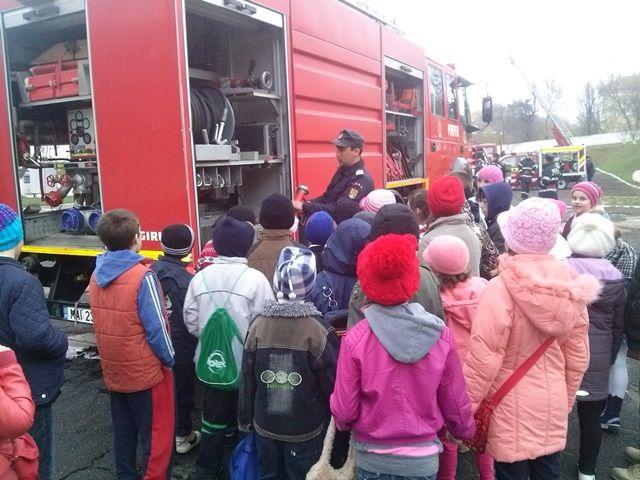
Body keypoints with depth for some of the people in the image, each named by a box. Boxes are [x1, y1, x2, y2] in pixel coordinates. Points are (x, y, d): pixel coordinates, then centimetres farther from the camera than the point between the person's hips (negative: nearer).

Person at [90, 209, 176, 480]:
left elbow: (101, 322, 7)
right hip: (146, 371, -7)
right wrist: (169, 360, -7)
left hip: (113, 371, 7)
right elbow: (156, 327, -20)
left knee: (123, 431, 21)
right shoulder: (142, 277, -22)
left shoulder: (97, 275, 0)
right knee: (157, 434, 7)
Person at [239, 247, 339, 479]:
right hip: (306, 430, -3)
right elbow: (332, 384, -12)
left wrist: (246, 419, 12)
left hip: (265, 426, 3)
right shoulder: (318, 331, -20)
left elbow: (247, 379, -2)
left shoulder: (258, 325, -12)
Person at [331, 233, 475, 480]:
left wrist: (343, 423, 11)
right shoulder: (441, 335, -14)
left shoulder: (354, 339, -19)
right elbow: (456, 401, -5)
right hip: (424, 460, 1)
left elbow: (344, 410, -12)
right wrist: (465, 430, 16)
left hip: (372, 459, -1)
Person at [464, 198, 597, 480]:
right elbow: (578, 356, 5)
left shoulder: (501, 289, -23)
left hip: (512, 407, -5)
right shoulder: (571, 287, -4)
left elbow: (484, 359, -21)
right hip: (553, 405, 5)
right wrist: (566, 400, 19)